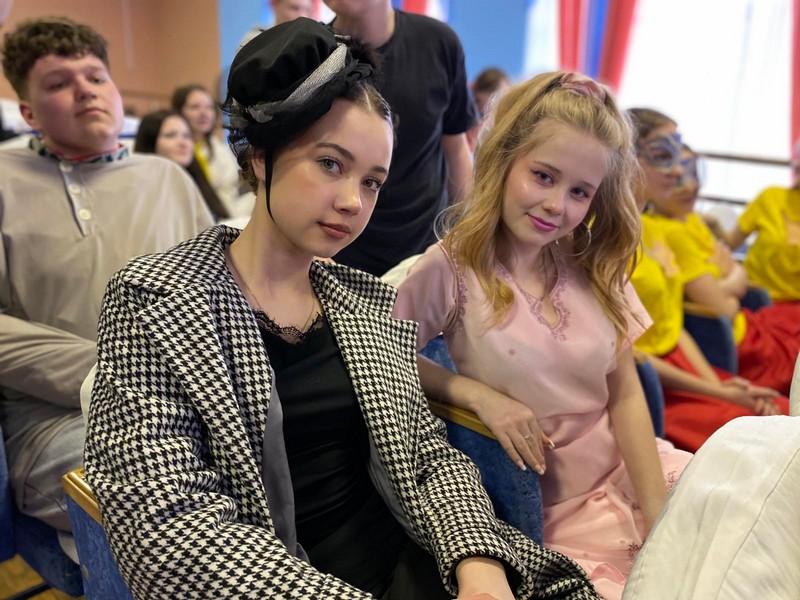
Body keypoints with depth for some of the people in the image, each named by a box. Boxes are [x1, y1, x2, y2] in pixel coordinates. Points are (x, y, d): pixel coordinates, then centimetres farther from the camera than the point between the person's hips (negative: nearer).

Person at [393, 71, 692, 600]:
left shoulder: (595, 268, 2)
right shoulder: (450, 268, -12)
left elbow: (626, 396, 2)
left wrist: (659, 519, -4)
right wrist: (478, 394, -19)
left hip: (629, 474, 4)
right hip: (547, 511, -4)